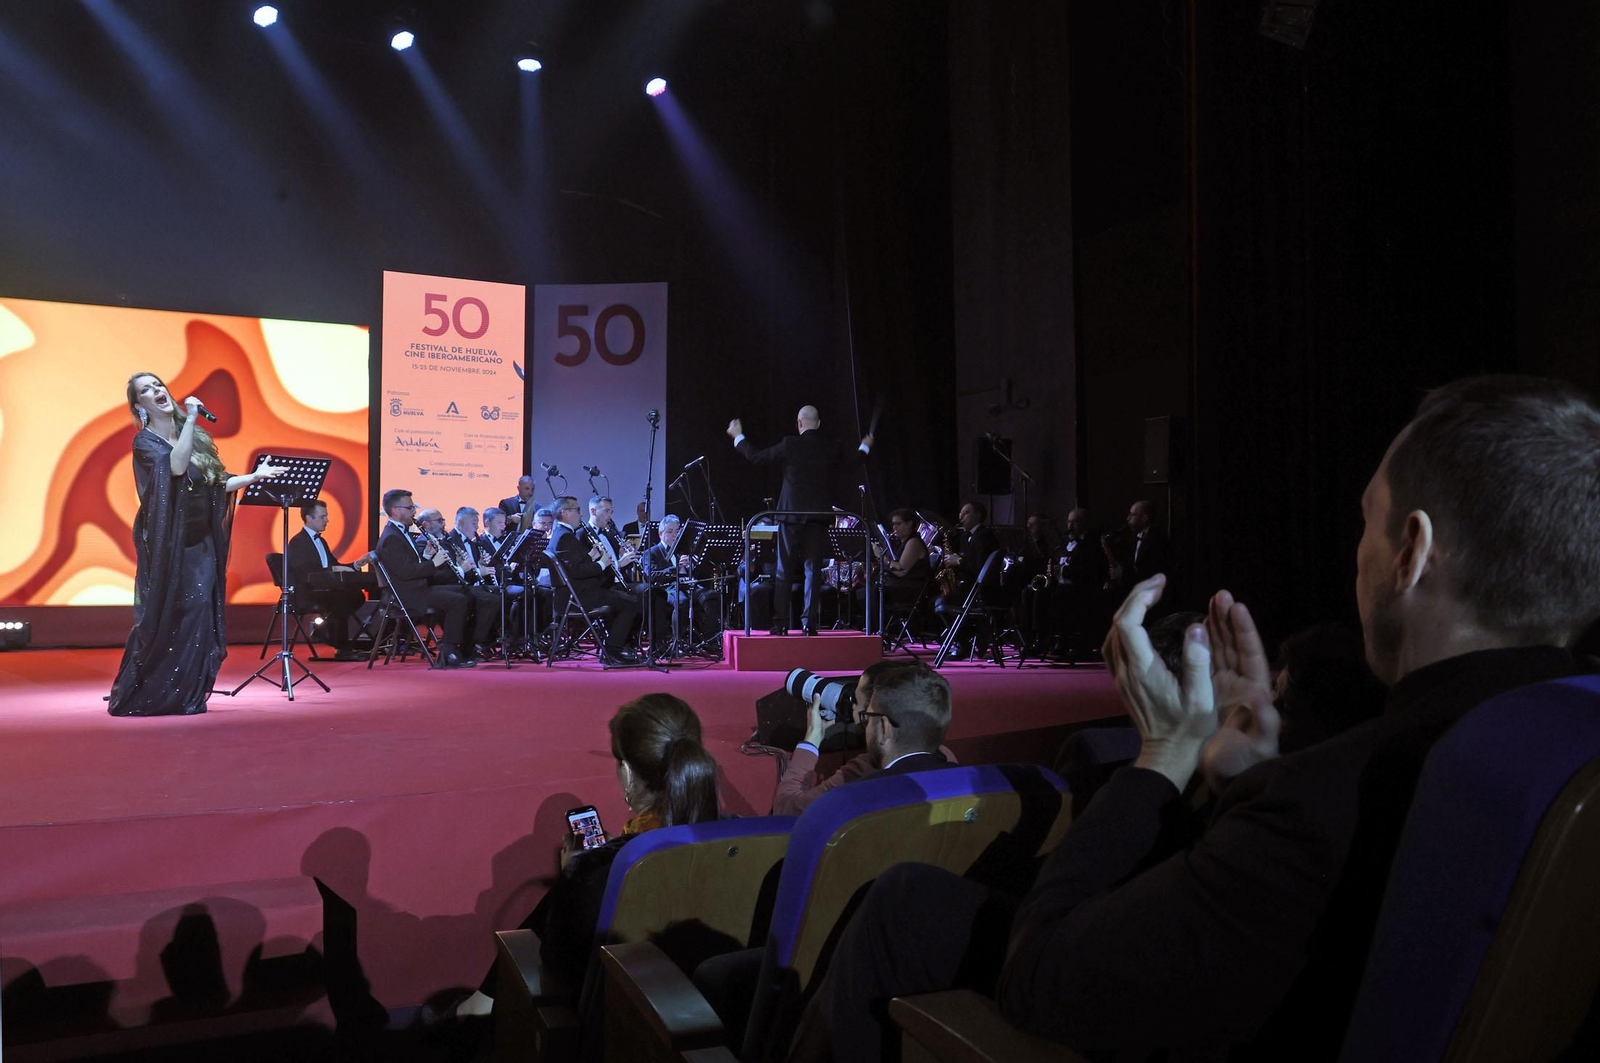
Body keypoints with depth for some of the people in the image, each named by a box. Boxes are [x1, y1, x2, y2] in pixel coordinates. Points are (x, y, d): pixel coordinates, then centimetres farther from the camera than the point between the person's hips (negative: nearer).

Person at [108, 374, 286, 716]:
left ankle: (187, 695, 10)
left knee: (198, 617, 1)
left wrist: (254, 476, 5)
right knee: (162, 620, -2)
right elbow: (176, 466, -27)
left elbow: (216, 484, 14)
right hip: (167, 545, -5)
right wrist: (190, 418, -24)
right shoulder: (145, 441, -7)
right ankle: (137, 697, 11)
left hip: (200, 544, 5)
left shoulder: (195, 435, 11)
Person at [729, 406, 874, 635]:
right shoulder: (832, 449, 1)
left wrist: (738, 437, 16)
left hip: (791, 516, -2)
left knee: (784, 572, 6)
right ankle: (810, 624, 0)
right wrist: (865, 446, 43)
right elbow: (854, 460, 21)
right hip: (819, 518, 2)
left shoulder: (789, 445, -8)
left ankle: (781, 624, 6)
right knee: (813, 571, 4)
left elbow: (756, 457, 0)